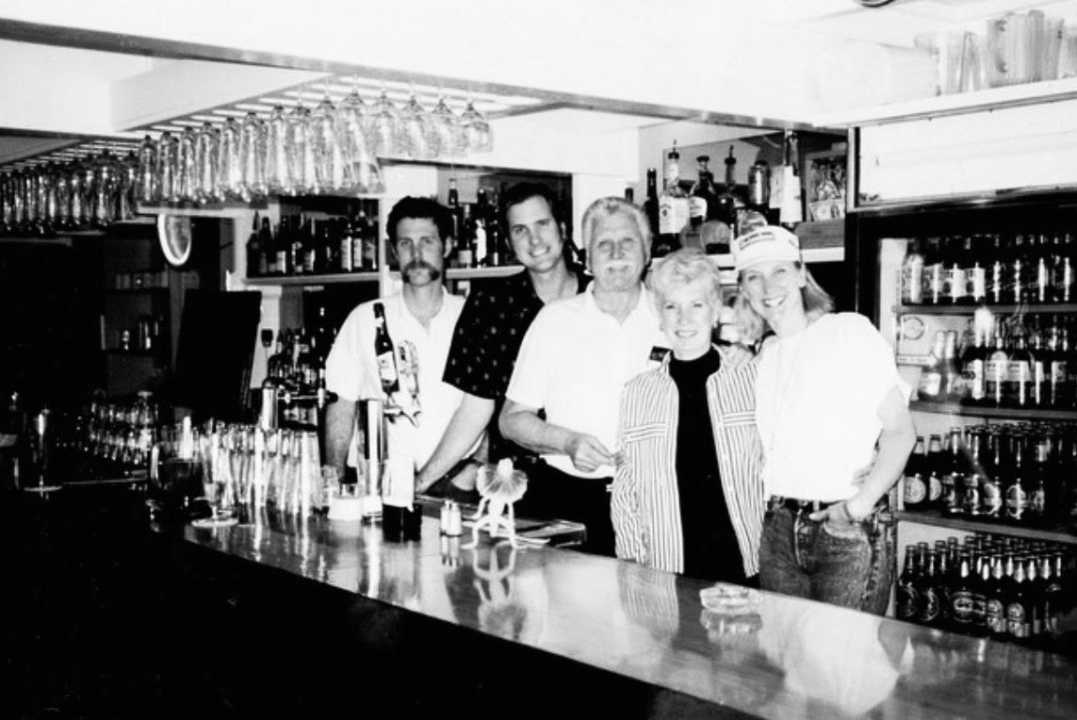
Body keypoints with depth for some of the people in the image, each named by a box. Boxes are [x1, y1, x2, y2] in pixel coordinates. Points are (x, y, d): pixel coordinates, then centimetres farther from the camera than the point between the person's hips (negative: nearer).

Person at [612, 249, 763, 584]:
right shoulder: (637, 392, 4)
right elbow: (624, 492, 9)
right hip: (667, 572, 1)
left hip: (748, 567, -1)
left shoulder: (752, 374, 0)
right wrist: (633, 562, 2)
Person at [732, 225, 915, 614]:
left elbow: (899, 431, -8)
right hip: (778, 532, 5)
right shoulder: (765, 354, 12)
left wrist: (863, 501, -19)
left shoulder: (850, 332, -5)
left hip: (850, 532, -5)